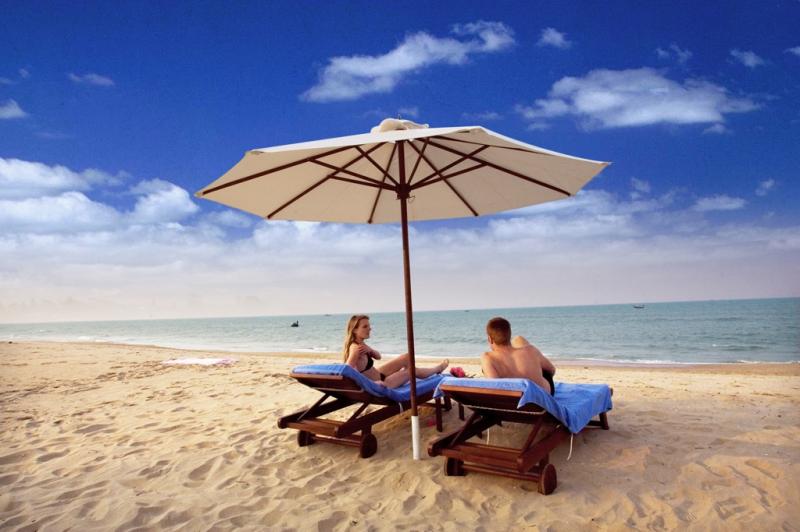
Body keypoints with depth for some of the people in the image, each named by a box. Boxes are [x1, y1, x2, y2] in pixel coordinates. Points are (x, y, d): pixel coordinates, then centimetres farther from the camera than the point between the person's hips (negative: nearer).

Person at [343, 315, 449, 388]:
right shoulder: (356, 348, -32)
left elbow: (378, 357, 7)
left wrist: (370, 350, -17)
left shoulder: (360, 344, -3)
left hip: (378, 375, 9)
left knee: (407, 357, 16)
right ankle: (438, 369, 38)